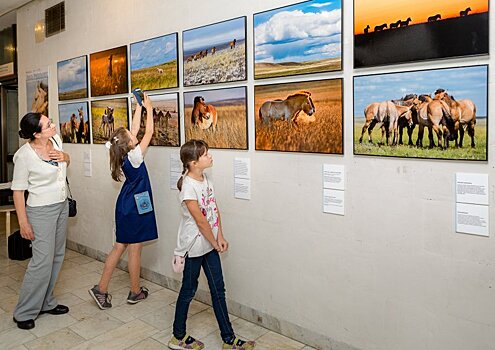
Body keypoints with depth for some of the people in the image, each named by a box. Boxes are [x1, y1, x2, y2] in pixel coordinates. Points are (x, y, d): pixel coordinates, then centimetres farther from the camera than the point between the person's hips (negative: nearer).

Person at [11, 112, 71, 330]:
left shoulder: (56, 139, -1)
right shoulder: (24, 155, -19)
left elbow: (67, 162, 18)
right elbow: (18, 191, -14)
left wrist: (64, 156, -7)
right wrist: (23, 222, -15)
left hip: (62, 206, 7)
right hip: (41, 211, -7)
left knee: (56, 257, 13)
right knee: (42, 261, -6)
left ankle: (46, 303, 29)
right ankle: (24, 312, 12)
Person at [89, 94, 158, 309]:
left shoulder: (123, 154, 1)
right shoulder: (134, 156, -19)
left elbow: (135, 128, 10)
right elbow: (148, 132, -13)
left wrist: (139, 107, 14)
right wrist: (149, 108, -3)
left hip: (125, 206, 8)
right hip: (135, 208, -7)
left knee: (119, 247, 13)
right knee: (135, 249, 4)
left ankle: (101, 288, 14)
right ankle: (136, 292, 18)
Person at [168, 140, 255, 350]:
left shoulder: (205, 178, 3)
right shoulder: (188, 186, -22)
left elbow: (214, 209, 4)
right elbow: (200, 221, -20)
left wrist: (220, 237, -2)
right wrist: (215, 243, -10)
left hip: (210, 244, 8)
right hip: (194, 246, -8)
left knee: (218, 289, 13)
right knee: (188, 290, 9)